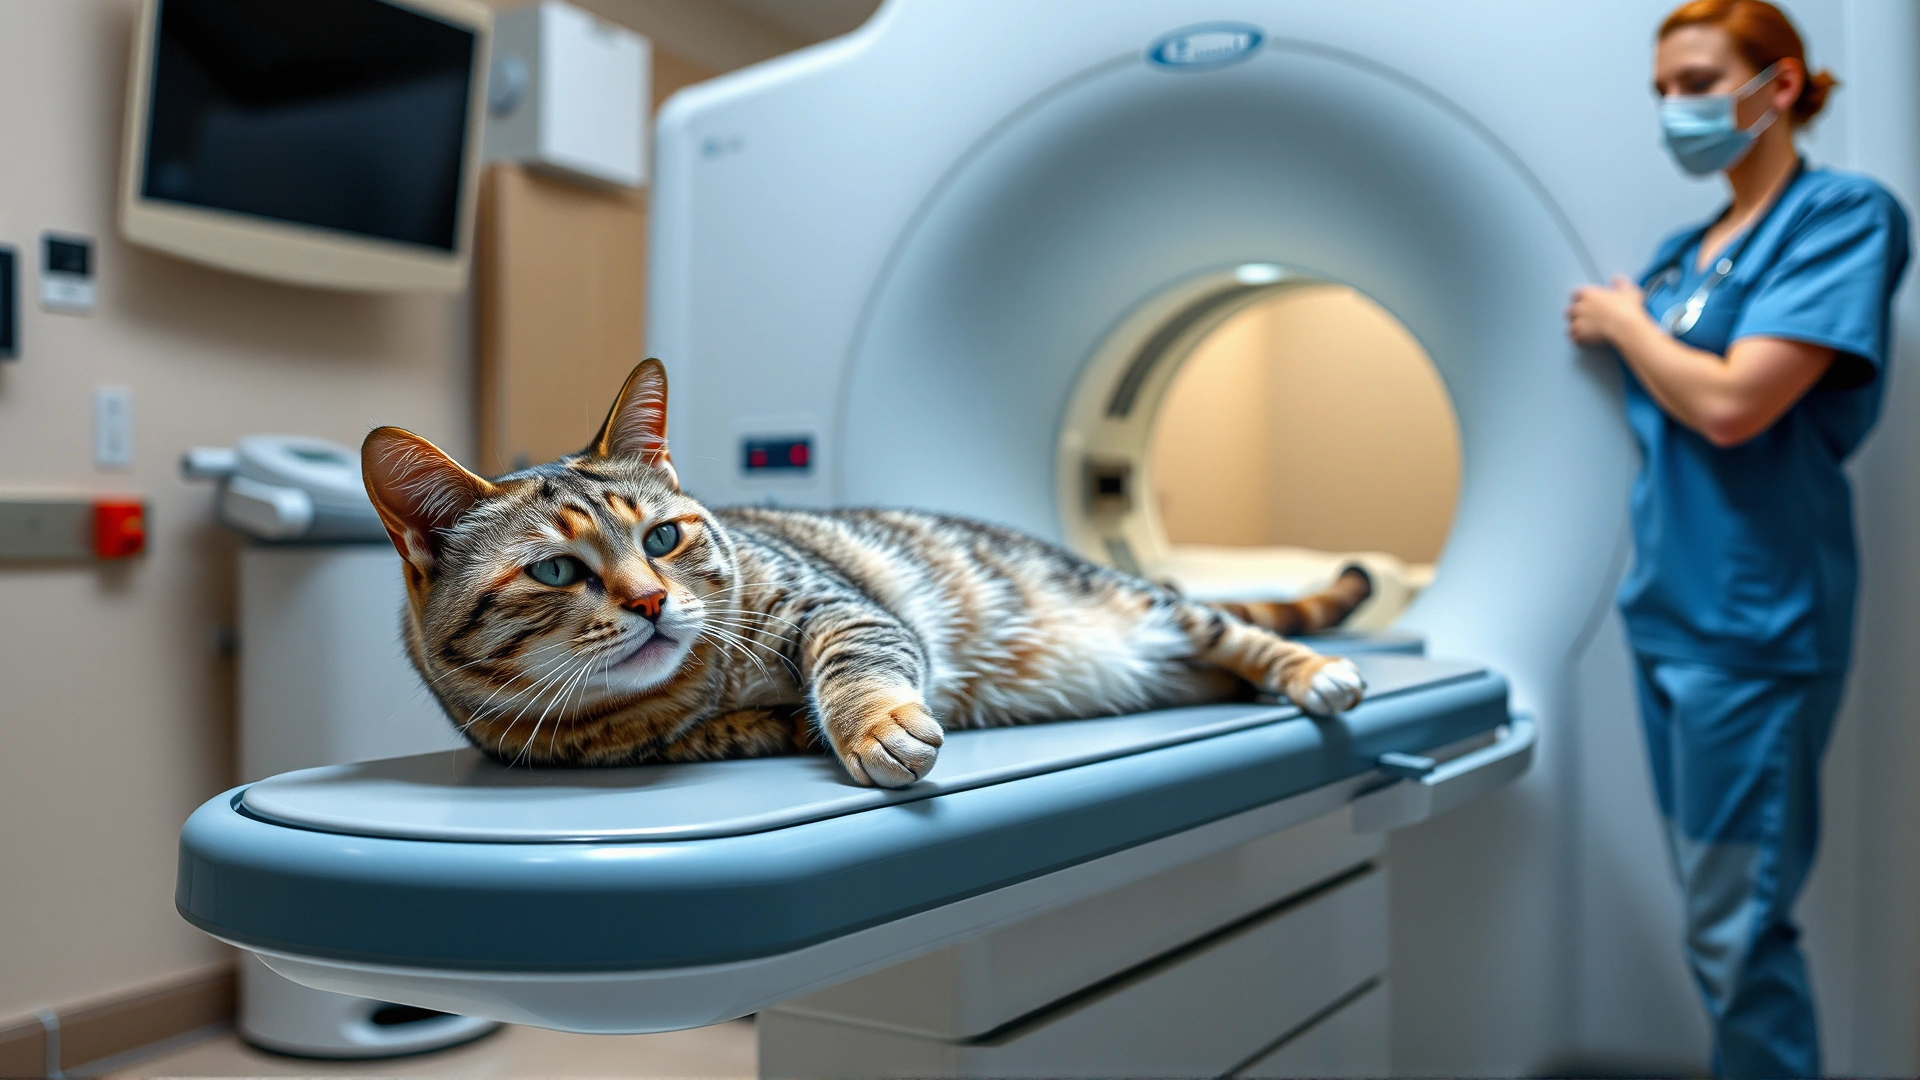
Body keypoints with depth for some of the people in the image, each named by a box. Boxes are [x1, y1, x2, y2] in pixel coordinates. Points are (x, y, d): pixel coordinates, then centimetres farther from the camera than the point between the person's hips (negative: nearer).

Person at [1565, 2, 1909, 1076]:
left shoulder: (1843, 215, -8)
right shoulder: (1685, 248, 14)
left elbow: (1731, 404, -18)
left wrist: (1628, 322, -4)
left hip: (1751, 621, -8)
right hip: (1667, 611, 8)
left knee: (1740, 926, -2)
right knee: (1714, 916, 17)